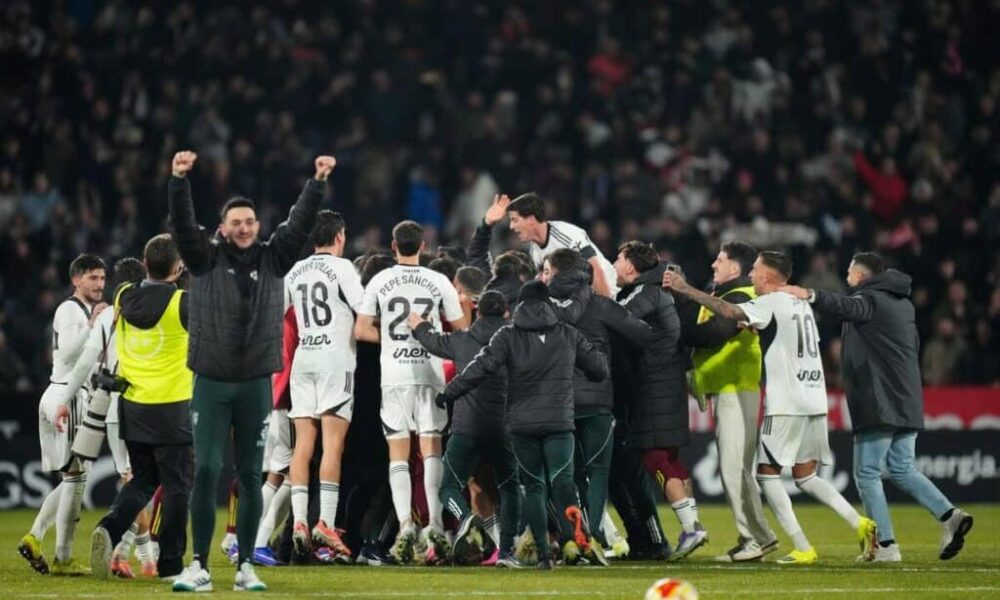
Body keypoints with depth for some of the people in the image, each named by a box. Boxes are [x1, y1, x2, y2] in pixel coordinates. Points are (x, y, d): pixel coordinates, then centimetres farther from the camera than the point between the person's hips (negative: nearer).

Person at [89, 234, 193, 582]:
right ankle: (170, 563, 6)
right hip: (171, 408, -5)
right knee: (176, 485, 5)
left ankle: (110, 529, -7)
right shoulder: (182, 303, -15)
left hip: (132, 406, 5)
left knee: (142, 479, 17)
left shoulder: (124, 298, 1)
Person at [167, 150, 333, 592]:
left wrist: (318, 182, -12)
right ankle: (199, 566, -1)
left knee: (251, 476, 6)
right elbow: (182, 223, -11)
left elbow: (300, 224, 0)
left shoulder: (272, 258, 7)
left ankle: (246, 566, 11)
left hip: (256, 384, 2)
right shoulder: (206, 257, 2)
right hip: (211, 382, -2)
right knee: (206, 471, -5)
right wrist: (179, 181, -25)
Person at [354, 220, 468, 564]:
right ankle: (436, 525, -5)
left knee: (398, 454, 4)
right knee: (431, 450, 5)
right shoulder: (439, 282, 0)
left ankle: (405, 524, -10)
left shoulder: (380, 282, 0)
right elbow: (461, 330, 6)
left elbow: (361, 330, 0)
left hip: (394, 375, 0)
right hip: (430, 374, 0)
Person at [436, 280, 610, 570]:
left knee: (533, 486, 10)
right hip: (560, 423, 0)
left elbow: (481, 367, -7)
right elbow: (599, 368, 11)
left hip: (522, 424, 0)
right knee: (562, 480, -8)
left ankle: (543, 553, 3)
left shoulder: (508, 336, 1)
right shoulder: (568, 335, 8)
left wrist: (448, 394, 2)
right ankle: (575, 534, -37)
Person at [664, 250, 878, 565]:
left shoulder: (769, 304, -7)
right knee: (805, 475, 16)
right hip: (814, 401, 8)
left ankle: (802, 548, -6)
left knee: (767, 472, 0)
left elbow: (729, 311, -22)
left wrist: (686, 289, -20)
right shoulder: (802, 305, 17)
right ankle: (860, 524, 1)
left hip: (786, 406, -8)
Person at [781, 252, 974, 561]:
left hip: (879, 405, -9)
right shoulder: (902, 303, 20)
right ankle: (949, 515, -3)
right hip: (908, 403, 9)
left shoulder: (870, 300, -7)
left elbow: (848, 307, -30)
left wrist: (811, 295, -45)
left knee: (867, 474, -3)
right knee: (902, 469, 15)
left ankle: (886, 545, -7)